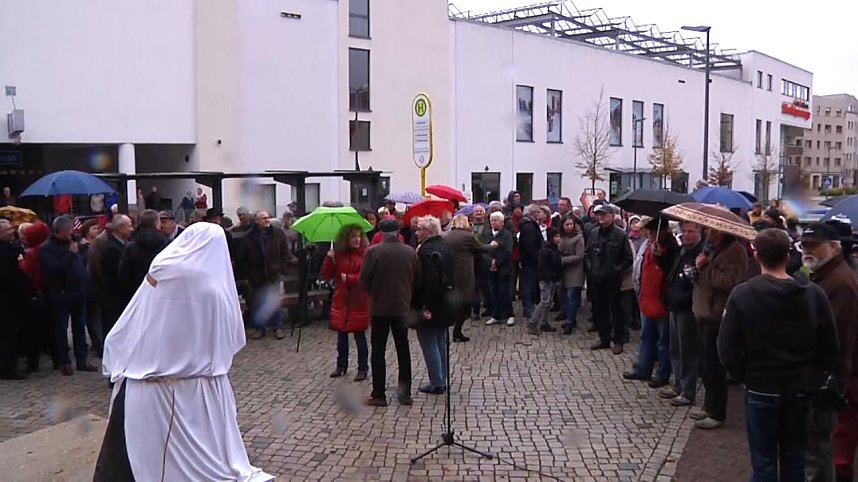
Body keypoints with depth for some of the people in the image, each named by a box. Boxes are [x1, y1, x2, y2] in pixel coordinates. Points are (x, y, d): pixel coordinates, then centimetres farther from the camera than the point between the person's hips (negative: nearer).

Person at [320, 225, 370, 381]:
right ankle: (341, 366, 29)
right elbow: (325, 276, 2)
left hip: (359, 301, -4)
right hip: (341, 300, 4)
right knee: (341, 335, 14)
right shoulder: (337, 255, 3)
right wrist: (329, 259, -12)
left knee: (359, 335, 1)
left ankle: (363, 369, 13)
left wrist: (349, 278, -15)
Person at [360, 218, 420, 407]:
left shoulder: (373, 252, -12)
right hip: (402, 306, 3)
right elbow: (417, 279, 4)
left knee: (378, 351, 5)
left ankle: (378, 395, 6)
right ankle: (405, 393, 16)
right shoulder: (410, 252, -2)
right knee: (403, 350, 12)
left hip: (380, 307, -3)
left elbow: (364, 280, -8)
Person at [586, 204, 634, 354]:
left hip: (612, 280, -5)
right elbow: (588, 254, 17)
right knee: (599, 310, 12)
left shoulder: (620, 235, -8)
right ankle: (604, 339, 25)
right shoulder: (593, 233, 6)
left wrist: (617, 270, -11)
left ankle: (618, 341, 14)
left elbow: (628, 258, -5)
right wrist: (590, 268, 4)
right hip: (596, 280, 5)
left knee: (616, 310, 3)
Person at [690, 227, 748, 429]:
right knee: (706, 365, 18)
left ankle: (717, 414, 8)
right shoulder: (711, 248, 16)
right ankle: (709, 406, 31)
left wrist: (704, 268, -21)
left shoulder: (734, 251, -14)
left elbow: (730, 282, -27)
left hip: (717, 317, -10)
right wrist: (697, 269, 4)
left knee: (713, 366, -3)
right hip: (704, 314, 10)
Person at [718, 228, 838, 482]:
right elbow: (830, 348, -3)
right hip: (801, 388, 3)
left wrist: (746, 375, 2)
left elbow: (727, 350, -14)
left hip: (761, 388, -3)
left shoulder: (742, 295, -15)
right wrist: (813, 376, 10)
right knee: (794, 457, 18)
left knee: (764, 461, 9)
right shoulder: (814, 294, -8)